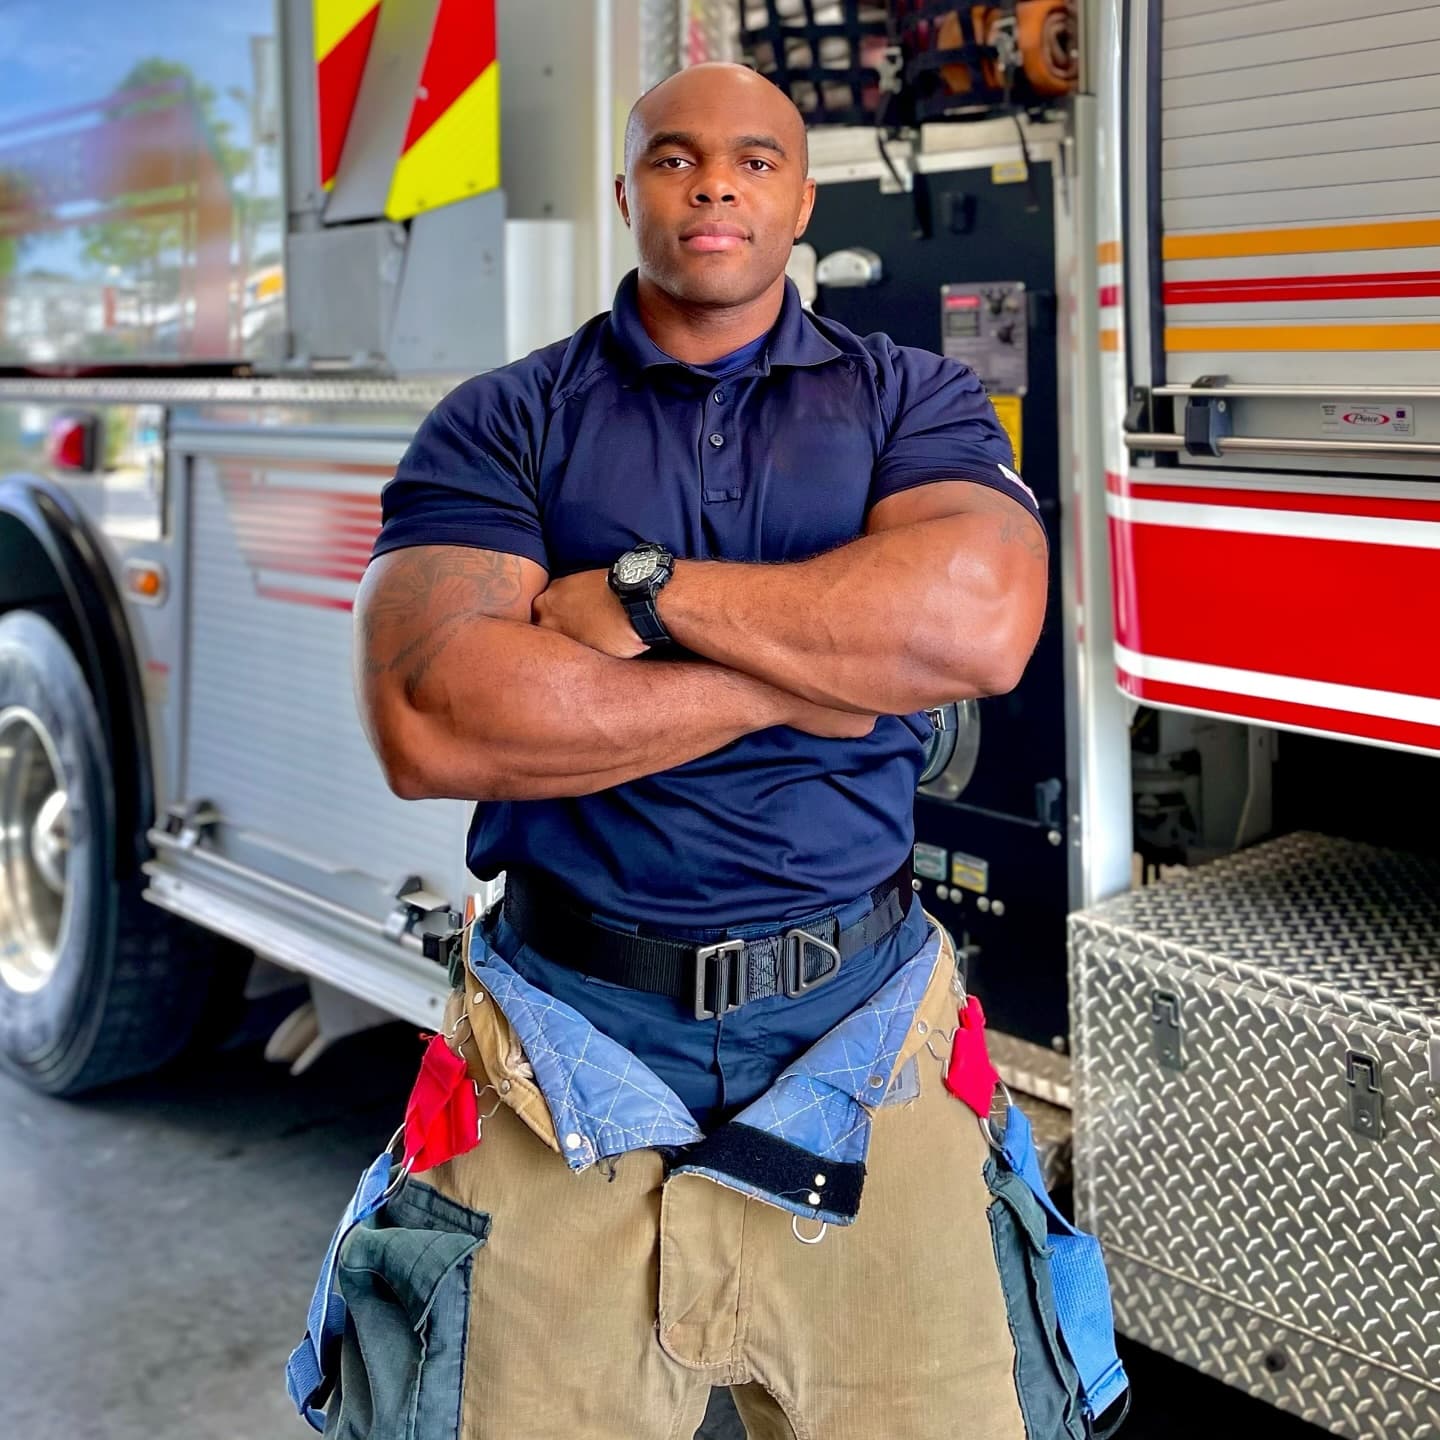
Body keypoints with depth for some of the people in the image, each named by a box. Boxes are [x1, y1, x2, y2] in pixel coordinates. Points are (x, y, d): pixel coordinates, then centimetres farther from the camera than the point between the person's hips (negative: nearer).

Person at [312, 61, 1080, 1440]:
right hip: (565, 1060, 0)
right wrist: (797, 681, -11)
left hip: (860, 1050, 1)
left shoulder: (914, 399, 7)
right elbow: (427, 726, -14)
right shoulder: (500, 424, 3)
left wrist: (643, 591, -11)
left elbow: (981, 623, -14)